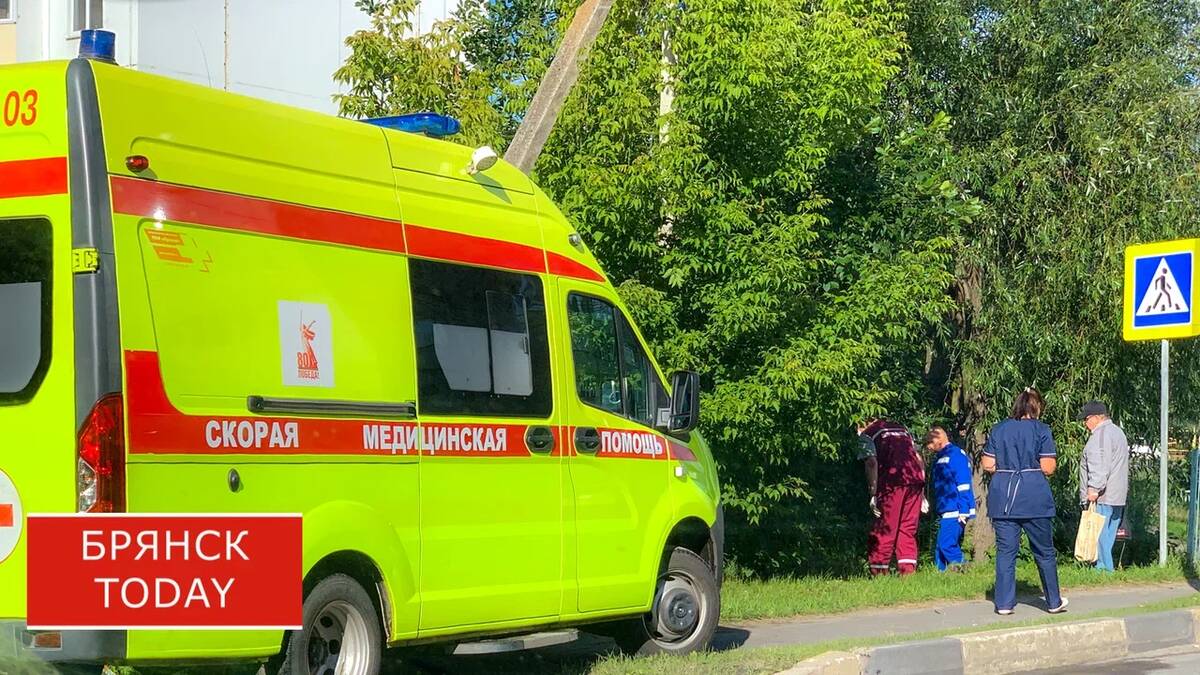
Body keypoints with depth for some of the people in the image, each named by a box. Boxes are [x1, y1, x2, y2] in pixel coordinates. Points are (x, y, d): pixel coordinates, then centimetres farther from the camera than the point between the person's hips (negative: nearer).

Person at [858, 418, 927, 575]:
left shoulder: (866, 434, 12)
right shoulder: (901, 427, 29)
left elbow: (871, 462, -6)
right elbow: (919, 460, 23)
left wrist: (873, 494, -8)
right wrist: (922, 494, 22)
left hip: (893, 480, -5)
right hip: (916, 478, 5)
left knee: (884, 530, 0)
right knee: (908, 530, 10)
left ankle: (879, 572, -2)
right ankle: (908, 571, 2)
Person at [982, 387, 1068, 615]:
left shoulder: (999, 429, 7)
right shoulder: (1041, 430, -4)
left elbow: (988, 464, 5)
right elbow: (1048, 467, -9)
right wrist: (1032, 467, 12)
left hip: (1002, 499, 2)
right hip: (1034, 499, -2)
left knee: (1005, 551, 5)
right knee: (1044, 551, 10)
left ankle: (1004, 603, 1)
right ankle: (1054, 602, 19)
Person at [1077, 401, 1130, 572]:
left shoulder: (1101, 435, -12)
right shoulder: (1117, 432, 21)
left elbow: (1100, 466, -22)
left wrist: (1094, 488, -24)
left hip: (1102, 496, -10)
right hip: (1118, 495, 10)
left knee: (1099, 532, -8)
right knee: (1109, 533, 10)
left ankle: (1104, 567, -10)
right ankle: (1106, 565, 11)